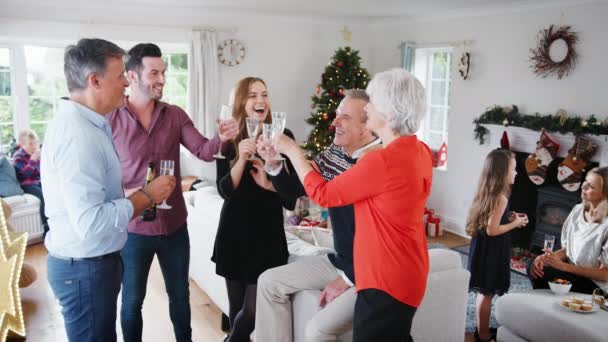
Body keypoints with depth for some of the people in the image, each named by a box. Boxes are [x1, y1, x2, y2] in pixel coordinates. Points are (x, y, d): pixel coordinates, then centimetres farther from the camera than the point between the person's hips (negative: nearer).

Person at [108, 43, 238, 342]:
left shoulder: (175, 115, 1)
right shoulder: (111, 119, -10)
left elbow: (203, 150, -7)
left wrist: (221, 138, -28)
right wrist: (125, 195, -25)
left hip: (174, 225, 3)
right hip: (134, 229, -3)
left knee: (180, 295, 19)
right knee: (132, 299, 16)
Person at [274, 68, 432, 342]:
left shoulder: (382, 161, -26)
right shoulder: (421, 152, 2)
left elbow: (322, 194, -12)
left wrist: (292, 150, -1)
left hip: (386, 280, -9)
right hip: (406, 273, 9)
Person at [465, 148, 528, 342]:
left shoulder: (487, 192, 6)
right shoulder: (500, 197, -21)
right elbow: (492, 230, -23)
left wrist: (509, 217, 10)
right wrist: (515, 223, -12)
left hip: (483, 248, 9)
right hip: (491, 251, -9)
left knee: (484, 292, 19)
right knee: (487, 294, 3)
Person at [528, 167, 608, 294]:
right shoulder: (578, 210, -1)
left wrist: (563, 266, -22)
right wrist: (546, 257, -14)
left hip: (594, 284, -6)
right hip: (572, 270, 6)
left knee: (543, 273, -23)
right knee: (535, 266, -16)